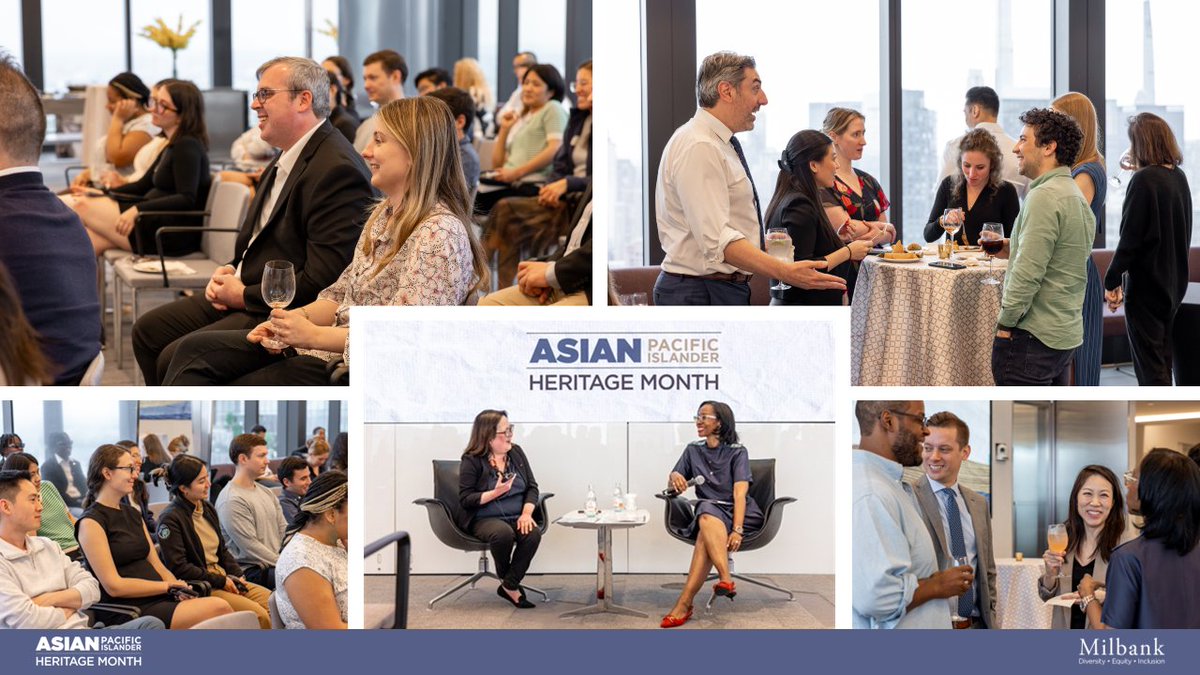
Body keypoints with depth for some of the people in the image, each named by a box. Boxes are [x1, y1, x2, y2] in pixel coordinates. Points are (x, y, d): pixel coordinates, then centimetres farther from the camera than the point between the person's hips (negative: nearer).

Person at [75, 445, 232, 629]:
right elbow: (114, 586, -10)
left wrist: (179, 589, -4)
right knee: (219, 609, -27)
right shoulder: (91, 522, -4)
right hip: (132, 610, -7)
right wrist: (169, 586, -7)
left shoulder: (132, 514, 21)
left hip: (160, 599, 7)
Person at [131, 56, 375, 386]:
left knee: (175, 358, -19)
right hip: (241, 294, 11)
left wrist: (244, 295, -15)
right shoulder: (287, 159, 13)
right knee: (147, 331, 11)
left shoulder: (338, 169, -21)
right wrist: (230, 272, 6)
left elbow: (323, 279, -25)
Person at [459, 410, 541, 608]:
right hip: (484, 519, -4)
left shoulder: (516, 453, 10)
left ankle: (510, 586, -16)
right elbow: (465, 499, -9)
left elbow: (532, 487, 8)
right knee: (503, 533, -38)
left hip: (516, 518, 4)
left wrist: (526, 513, -10)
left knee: (533, 533, -30)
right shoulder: (472, 461, -5)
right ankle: (506, 579, -7)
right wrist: (496, 493, -21)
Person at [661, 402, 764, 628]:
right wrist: (674, 477, -14)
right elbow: (671, 487, 11)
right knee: (707, 519, -35)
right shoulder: (693, 450, 13)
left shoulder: (737, 452, -1)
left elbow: (740, 493, -13)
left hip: (742, 514, -3)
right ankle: (726, 579, -50)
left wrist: (737, 530, -27)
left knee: (706, 532, -35)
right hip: (708, 512, 3)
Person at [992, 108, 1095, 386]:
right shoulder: (1076, 195, 15)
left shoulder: (1044, 196, -16)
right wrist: (1012, 250, 14)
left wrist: (1005, 324, -13)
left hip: (1032, 336, -10)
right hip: (1066, 334, 10)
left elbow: (1028, 274, -21)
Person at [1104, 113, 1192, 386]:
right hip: (1173, 282, 8)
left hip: (1145, 284, -8)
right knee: (1161, 361, 18)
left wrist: (1111, 281, -11)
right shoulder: (1179, 177, 7)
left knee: (1151, 367, -4)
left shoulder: (1144, 180, -17)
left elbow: (1130, 238, -19)